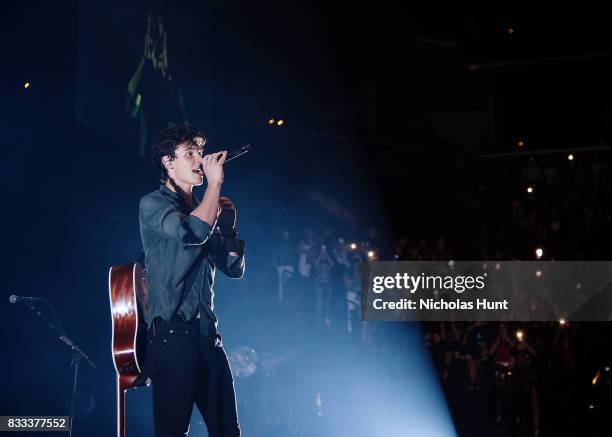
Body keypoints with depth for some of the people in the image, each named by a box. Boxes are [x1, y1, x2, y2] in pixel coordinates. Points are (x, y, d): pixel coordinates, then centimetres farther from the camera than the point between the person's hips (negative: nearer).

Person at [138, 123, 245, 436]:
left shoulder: (202, 210, 20)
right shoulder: (153, 204, -2)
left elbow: (234, 268, 19)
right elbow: (192, 232, -22)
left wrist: (228, 222, 8)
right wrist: (215, 182, -12)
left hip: (207, 334, 7)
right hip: (172, 334, -7)